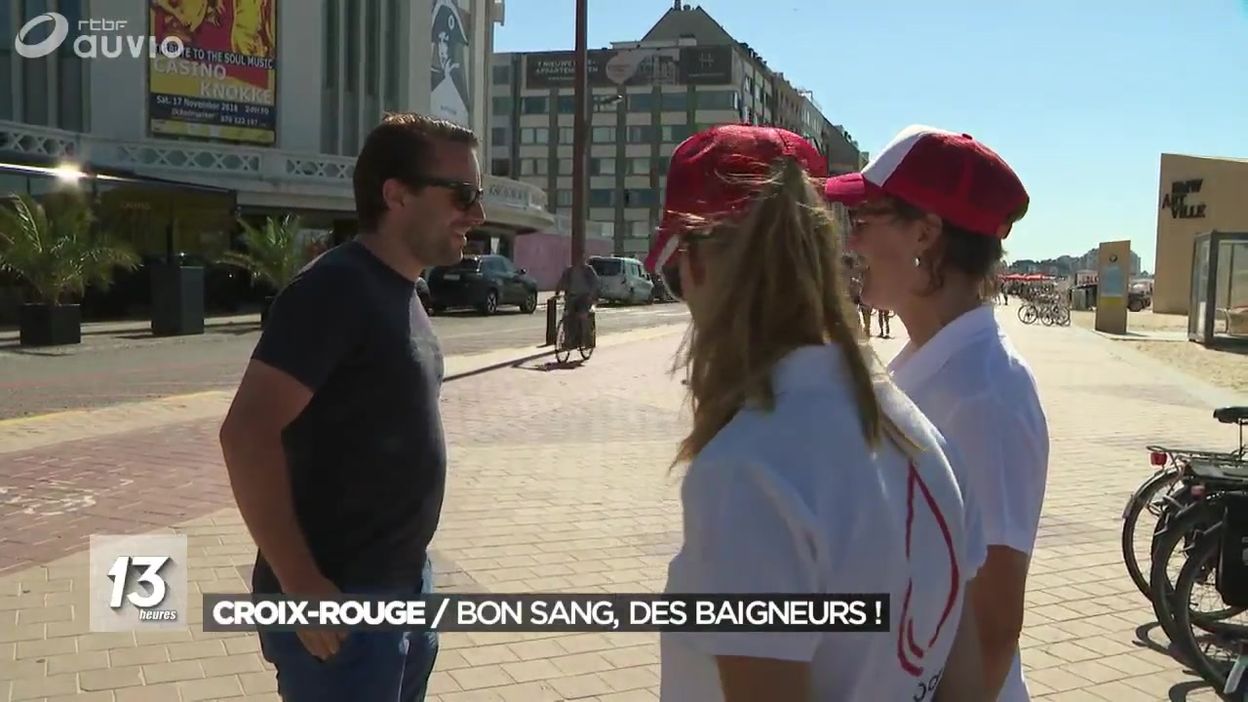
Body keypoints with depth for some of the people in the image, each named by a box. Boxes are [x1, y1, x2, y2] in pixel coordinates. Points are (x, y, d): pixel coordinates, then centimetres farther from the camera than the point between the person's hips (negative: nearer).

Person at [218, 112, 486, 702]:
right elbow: (247, 434, -23)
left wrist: (410, 569, 16)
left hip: (405, 585, 9)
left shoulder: (399, 290, 10)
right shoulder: (336, 288, -18)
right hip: (344, 601, -9)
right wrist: (301, 585, -23)